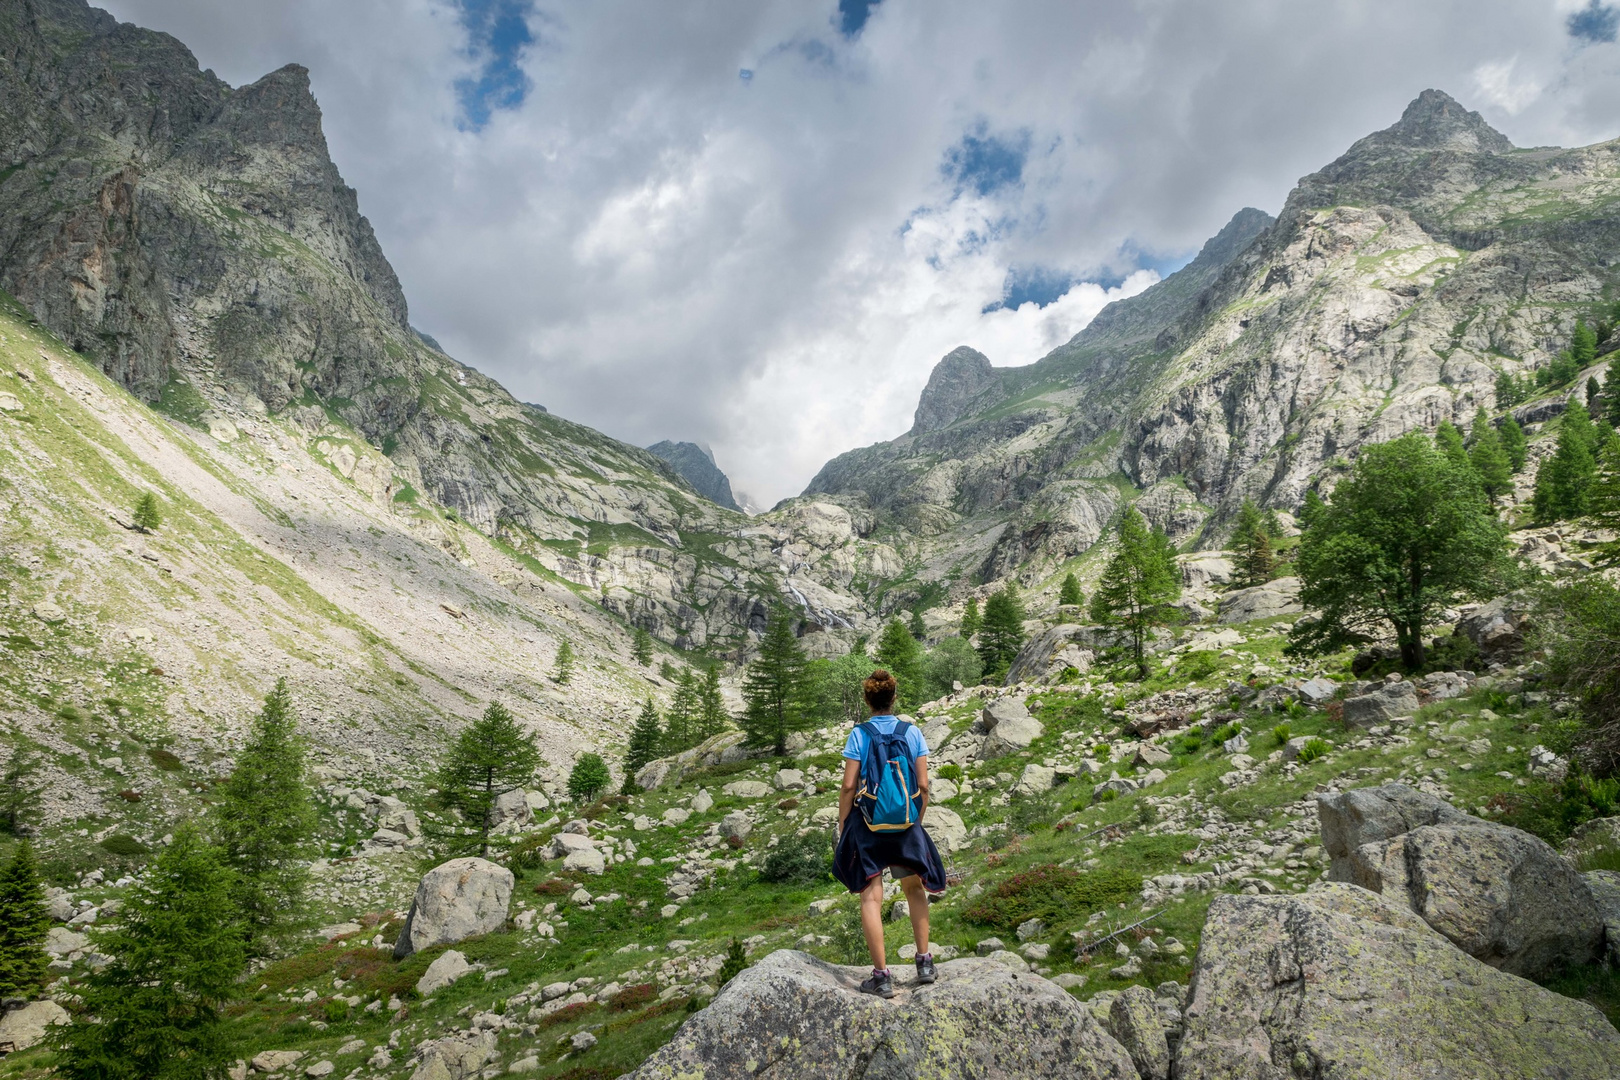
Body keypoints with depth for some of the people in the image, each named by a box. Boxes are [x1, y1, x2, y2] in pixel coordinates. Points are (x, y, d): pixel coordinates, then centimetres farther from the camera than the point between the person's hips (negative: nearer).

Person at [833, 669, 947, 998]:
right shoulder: (913, 733, -1)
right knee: (914, 888, 22)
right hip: (906, 824, 3)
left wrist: (842, 827, 2)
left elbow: (849, 787, -8)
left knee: (871, 897, 2)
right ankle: (924, 961, 23)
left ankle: (881, 975, 3)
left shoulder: (858, 735, -7)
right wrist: (917, 820, 13)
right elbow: (923, 785, -1)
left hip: (867, 823, -3)